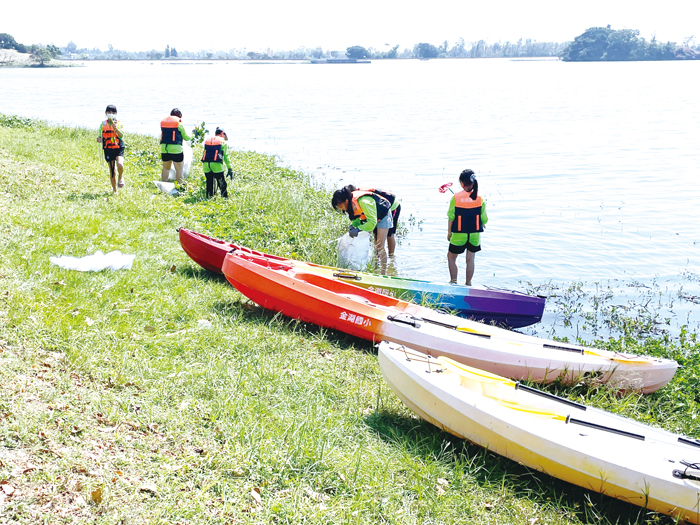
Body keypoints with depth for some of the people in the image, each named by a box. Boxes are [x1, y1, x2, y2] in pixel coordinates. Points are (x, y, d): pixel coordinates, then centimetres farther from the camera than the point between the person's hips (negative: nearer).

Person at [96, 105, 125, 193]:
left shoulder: (118, 124, 3)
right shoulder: (103, 125, 9)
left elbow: (121, 135, -15)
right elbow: (101, 137, 16)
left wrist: (114, 125, -22)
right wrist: (99, 139, -8)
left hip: (118, 148, -2)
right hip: (108, 149, 2)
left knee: (120, 164, -29)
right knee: (112, 171, 3)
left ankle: (121, 177, 3)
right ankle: (114, 191, 15)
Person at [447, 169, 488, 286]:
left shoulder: (456, 197, -11)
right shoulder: (479, 198, -5)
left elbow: (451, 217, -8)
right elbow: (484, 219, -1)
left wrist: (449, 232, 5)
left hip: (459, 234, -2)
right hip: (475, 234, 2)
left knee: (451, 257, 17)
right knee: (470, 259, 15)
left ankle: (453, 281, 17)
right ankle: (468, 284, 21)